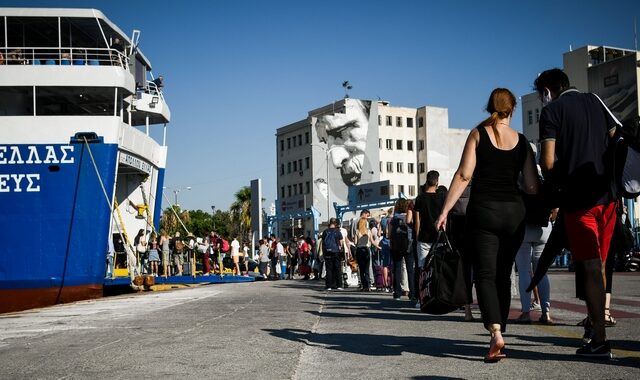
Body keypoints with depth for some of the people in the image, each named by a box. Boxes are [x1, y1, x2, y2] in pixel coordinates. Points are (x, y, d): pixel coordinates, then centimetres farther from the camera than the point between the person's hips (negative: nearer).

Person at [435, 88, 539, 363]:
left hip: (483, 210, -3)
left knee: (485, 275, -3)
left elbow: (464, 175, -7)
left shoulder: (478, 133, 1)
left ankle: (496, 333, -21)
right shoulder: (521, 141, 8)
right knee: (503, 275, 12)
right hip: (514, 212, 3)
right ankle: (498, 336, 15)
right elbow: (532, 187, 5)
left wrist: (445, 210, -6)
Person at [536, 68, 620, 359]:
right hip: (606, 194, 5)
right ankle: (595, 322, 23)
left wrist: (554, 185, 9)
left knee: (589, 267, -4)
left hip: (577, 196, -5)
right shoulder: (595, 101, 14)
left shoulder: (551, 111, -2)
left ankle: (599, 341, -4)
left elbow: (548, 162, -9)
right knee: (597, 264, 16)